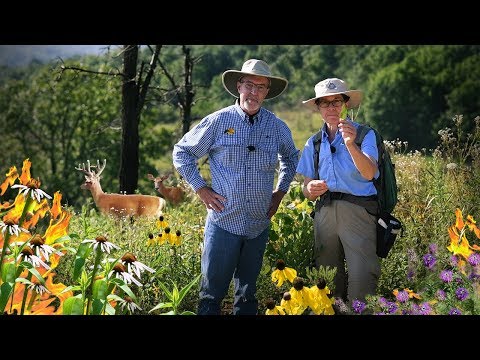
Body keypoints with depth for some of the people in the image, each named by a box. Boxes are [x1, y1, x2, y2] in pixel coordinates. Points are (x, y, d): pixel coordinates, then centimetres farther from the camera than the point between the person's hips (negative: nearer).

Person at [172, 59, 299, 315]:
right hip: (223, 221, -3)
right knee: (212, 291, -3)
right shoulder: (218, 121, -4)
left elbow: (291, 157, 25)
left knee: (247, 294, 14)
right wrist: (200, 189, -3)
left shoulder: (277, 127, 5)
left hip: (259, 225, 3)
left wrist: (281, 191, 13)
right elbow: (182, 152, 4)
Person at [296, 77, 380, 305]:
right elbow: (307, 189, 13)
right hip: (324, 212, 4)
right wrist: (312, 190, -11)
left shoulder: (364, 134, 1)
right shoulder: (314, 143, 13)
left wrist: (350, 144, -30)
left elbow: (369, 173, -15)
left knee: (361, 279, -12)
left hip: (357, 209, -4)